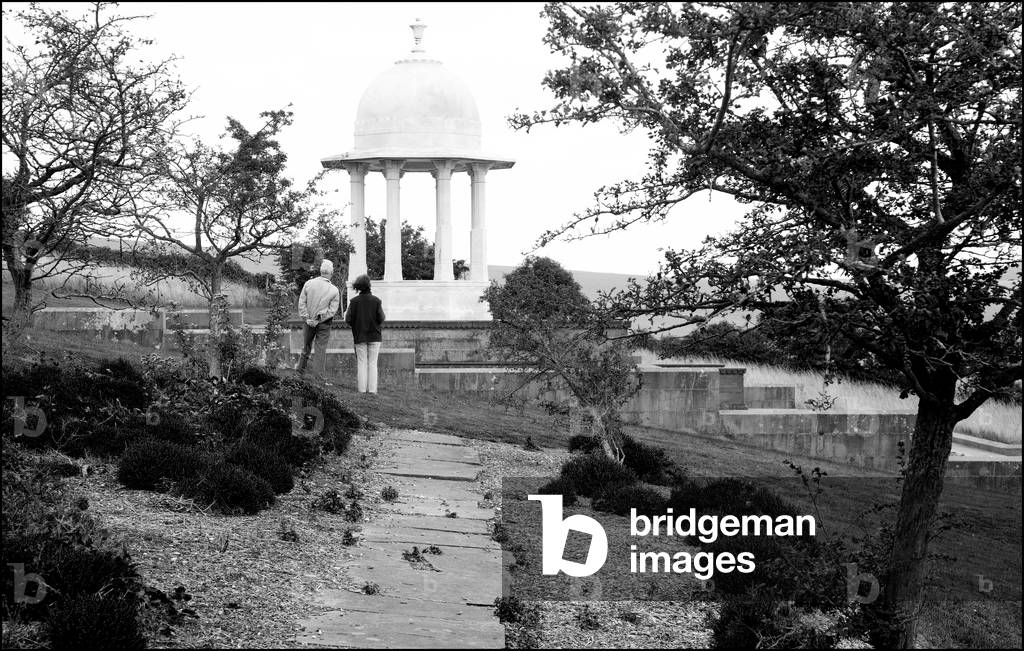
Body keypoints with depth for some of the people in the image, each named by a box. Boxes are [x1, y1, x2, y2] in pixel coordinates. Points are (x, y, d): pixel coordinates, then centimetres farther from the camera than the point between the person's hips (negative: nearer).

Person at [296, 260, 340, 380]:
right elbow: (333, 309, -13)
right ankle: (318, 374, 5)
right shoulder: (334, 290, -11)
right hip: (324, 325, -2)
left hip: (309, 322, 2)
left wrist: (306, 318, -5)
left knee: (306, 346, 20)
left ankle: (301, 369, 28)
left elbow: (301, 302, -6)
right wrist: (319, 319, -11)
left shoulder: (308, 283, -6)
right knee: (321, 349, 5)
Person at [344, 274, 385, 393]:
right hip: (374, 336, 0)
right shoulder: (376, 301, -9)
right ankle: (372, 389, 3)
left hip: (360, 337, 0)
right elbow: (381, 319, -8)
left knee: (361, 363, 8)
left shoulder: (354, 301, -8)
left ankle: (362, 389, 5)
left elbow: (348, 320, -8)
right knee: (372, 363, 6)